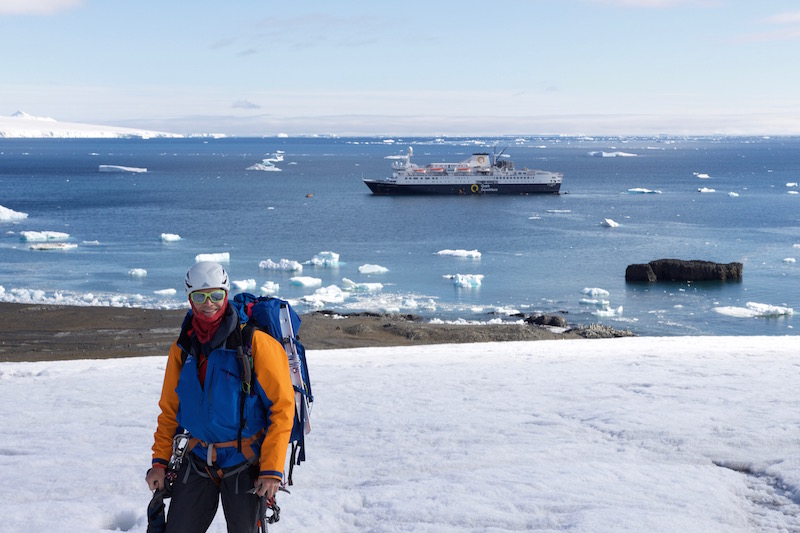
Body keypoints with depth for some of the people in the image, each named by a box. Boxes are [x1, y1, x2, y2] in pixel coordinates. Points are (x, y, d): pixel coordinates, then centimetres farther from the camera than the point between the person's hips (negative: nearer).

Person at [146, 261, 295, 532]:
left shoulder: (256, 342, -12)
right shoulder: (182, 348, 4)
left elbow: (282, 406, -12)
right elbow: (169, 410, 14)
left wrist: (272, 470, -14)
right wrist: (160, 461, 6)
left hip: (244, 464, -4)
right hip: (197, 461, 4)